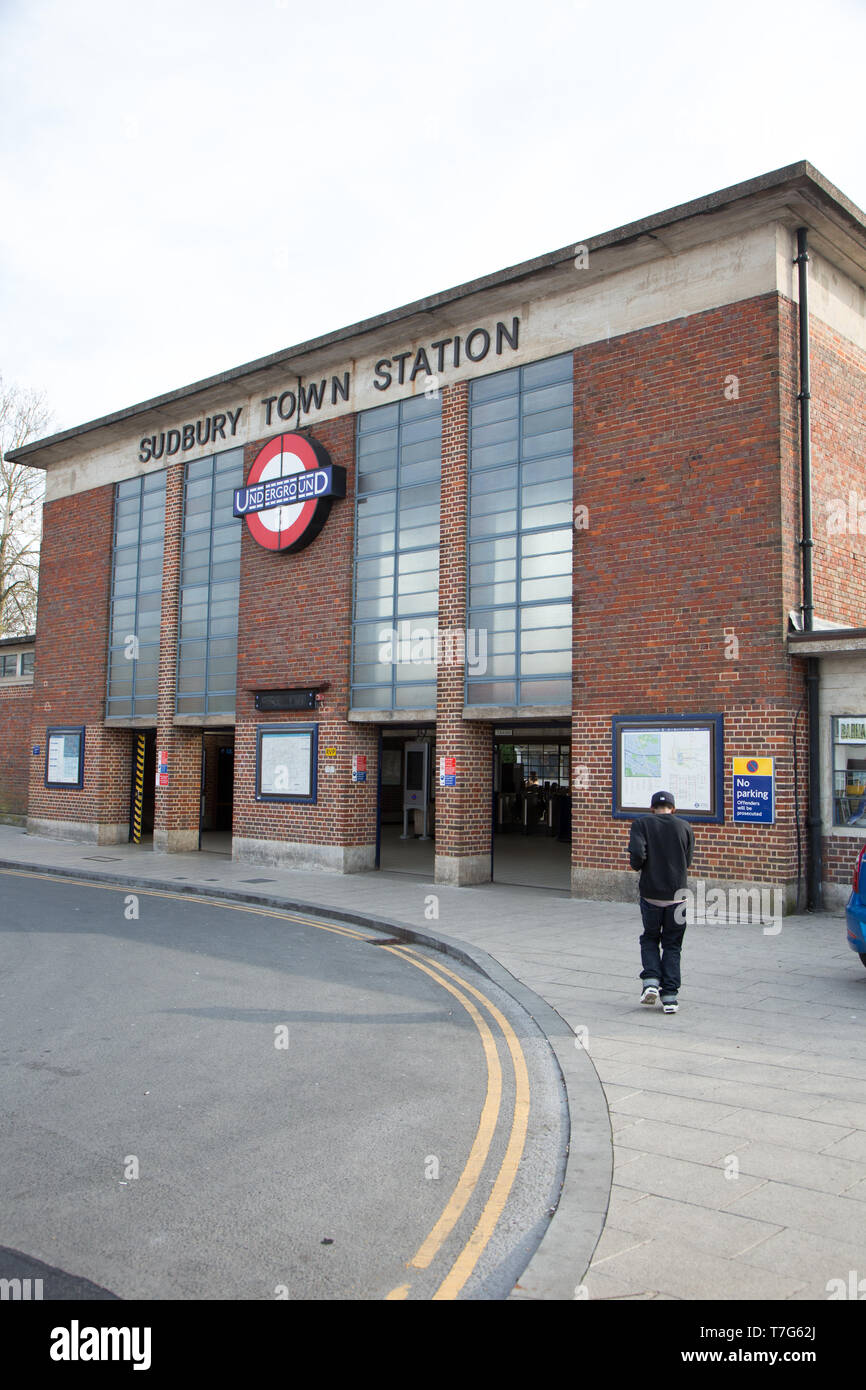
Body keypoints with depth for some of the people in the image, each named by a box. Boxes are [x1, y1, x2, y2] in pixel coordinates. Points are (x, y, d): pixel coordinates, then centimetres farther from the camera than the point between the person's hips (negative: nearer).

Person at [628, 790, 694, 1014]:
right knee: (672, 945, 10)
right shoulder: (684, 827, 2)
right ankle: (669, 995, 5)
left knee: (649, 939, 18)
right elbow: (687, 861, 6)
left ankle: (651, 980, 0)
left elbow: (637, 853, -18)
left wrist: (637, 866, 3)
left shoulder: (641, 823, -3)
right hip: (677, 893, 1)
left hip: (650, 893, -1)